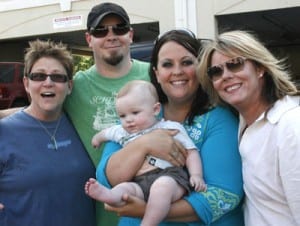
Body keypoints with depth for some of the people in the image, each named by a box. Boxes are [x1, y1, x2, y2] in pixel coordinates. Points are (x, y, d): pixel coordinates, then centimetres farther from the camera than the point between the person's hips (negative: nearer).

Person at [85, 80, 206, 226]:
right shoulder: (122, 132, 26)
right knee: (123, 188, -28)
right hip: (140, 183, 4)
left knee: (162, 186, -38)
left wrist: (196, 175, -6)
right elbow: (107, 133, 48)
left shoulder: (171, 128, 11)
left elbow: (191, 151, 8)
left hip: (170, 175, -3)